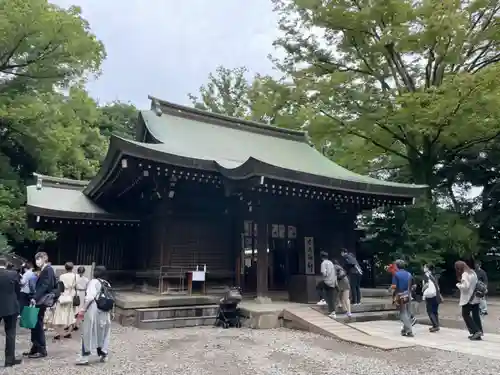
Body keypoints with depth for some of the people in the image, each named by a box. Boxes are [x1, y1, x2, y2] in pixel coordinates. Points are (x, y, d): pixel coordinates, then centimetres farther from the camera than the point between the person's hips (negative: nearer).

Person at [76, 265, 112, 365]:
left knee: (89, 333, 2)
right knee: (102, 332, 16)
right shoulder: (107, 284, 11)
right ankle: (104, 354, 23)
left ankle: (84, 357, 6)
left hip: (93, 310, -6)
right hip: (104, 312, 6)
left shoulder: (94, 282, -7)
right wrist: (110, 312, 22)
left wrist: (82, 309, -15)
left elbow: (90, 297, -19)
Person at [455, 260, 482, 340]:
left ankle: (476, 331, -4)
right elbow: (476, 284, 18)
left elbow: (465, 286, -21)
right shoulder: (473, 273, 12)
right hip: (475, 298, 8)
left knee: (465, 314, 4)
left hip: (468, 299, -8)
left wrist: (458, 284, -5)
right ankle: (478, 333, 13)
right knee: (476, 315, 10)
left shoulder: (464, 275, -16)